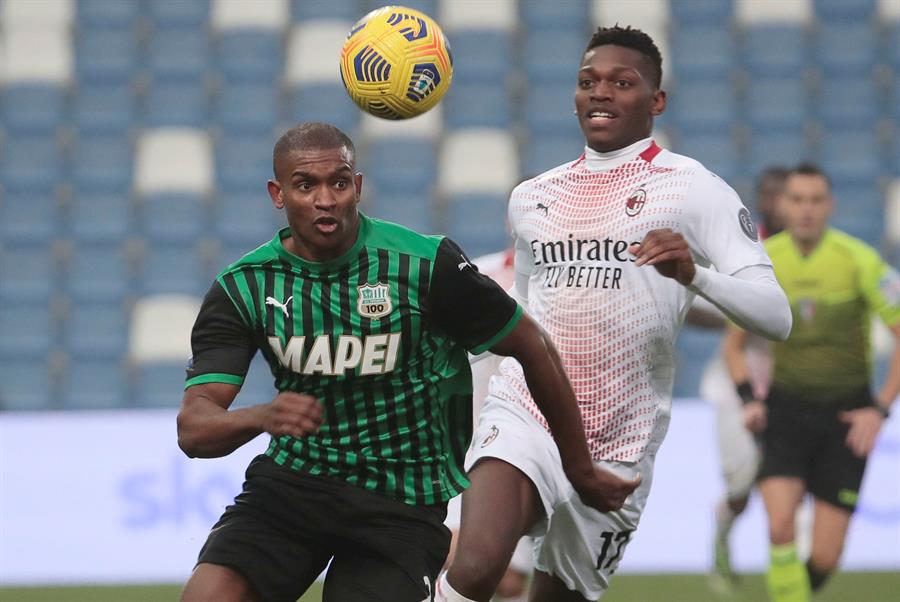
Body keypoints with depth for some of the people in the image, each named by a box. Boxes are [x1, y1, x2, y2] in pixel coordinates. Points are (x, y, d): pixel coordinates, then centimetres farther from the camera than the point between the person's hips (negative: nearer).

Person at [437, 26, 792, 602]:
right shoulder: (532, 196, 14)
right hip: (524, 415, 2)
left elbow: (776, 316, -11)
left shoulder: (692, 187, -1)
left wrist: (694, 274, -28)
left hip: (618, 446, -2)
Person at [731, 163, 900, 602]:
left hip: (845, 416, -1)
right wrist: (749, 400, -6)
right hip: (785, 406, 1)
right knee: (780, 527, -23)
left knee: (824, 558, -4)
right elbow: (737, 344, 10)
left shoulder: (859, 260, -13)